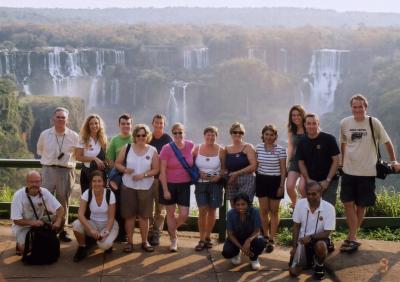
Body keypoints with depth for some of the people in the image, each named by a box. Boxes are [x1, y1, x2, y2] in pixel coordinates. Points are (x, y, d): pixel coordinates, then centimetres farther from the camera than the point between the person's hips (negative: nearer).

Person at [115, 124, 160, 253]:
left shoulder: (152, 151, 0)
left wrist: (143, 175, -16)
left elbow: (156, 169, -1)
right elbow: (117, 163, 5)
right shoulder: (126, 148, 1)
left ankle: (145, 242, 17)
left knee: (144, 216, 6)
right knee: (129, 215, 5)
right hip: (128, 186, 0)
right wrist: (125, 169, -16)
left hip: (146, 188, 0)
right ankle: (129, 242, 15)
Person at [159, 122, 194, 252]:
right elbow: (162, 171, -10)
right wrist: (165, 190, -12)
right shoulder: (166, 149, -12)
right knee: (171, 213, 8)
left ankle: (172, 230, 33)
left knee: (184, 215, 0)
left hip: (184, 185, 2)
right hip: (169, 184, -2)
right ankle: (174, 239, 27)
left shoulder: (190, 145, -3)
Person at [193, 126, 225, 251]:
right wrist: (198, 173, -10)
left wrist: (219, 176, -14)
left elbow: (224, 167, 4)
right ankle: (202, 239, 3)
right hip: (201, 183, 0)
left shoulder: (220, 150, -4)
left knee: (211, 211, 8)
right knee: (202, 210, -7)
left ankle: (207, 237, 24)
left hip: (215, 184, 0)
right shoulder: (197, 149, -1)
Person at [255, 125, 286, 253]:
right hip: (261, 180, 3)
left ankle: (271, 240, 8)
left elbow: (283, 170, -5)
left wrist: (282, 185, -9)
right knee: (263, 210, 7)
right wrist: (255, 180, 9)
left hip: (275, 181, -3)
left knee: (274, 211, 4)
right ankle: (265, 236, 23)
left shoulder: (280, 150, -8)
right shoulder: (258, 148, 2)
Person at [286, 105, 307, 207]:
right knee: (289, 187, -8)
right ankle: (295, 206, 20)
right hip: (295, 161, 4)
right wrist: (288, 161, 7)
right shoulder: (291, 131, 10)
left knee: (301, 187, -16)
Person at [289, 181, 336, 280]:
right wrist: (294, 247, -6)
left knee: (320, 245, -39)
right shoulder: (300, 204, -11)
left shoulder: (329, 208, -19)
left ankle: (319, 265, -3)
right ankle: (309, 260, 26)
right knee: (293, 271, -9)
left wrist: (311, 237, -30)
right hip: (303, 240, 2)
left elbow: (327, 233, -17)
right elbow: (296, 227, -1)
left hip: (319, 238, -2)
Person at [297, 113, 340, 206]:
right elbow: (301, 163, 8)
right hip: (311, 183, 4)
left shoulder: (329, 139, -7)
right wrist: (308, 180, -3)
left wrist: (327, 180, -12)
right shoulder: (302, 142, 4)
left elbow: (336, 160, -7)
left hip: (329, 182, -4)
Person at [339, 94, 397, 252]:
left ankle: (351, 237, 19)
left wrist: (393, 161, 6)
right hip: (348, 171, 2)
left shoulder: (374, 123, -8)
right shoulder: (344, 123, 0)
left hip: (367, 172, -2)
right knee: (348, 203, -4)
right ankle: (353, 238, 2)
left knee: (361, 205, 7)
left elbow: (387, 142, 2)